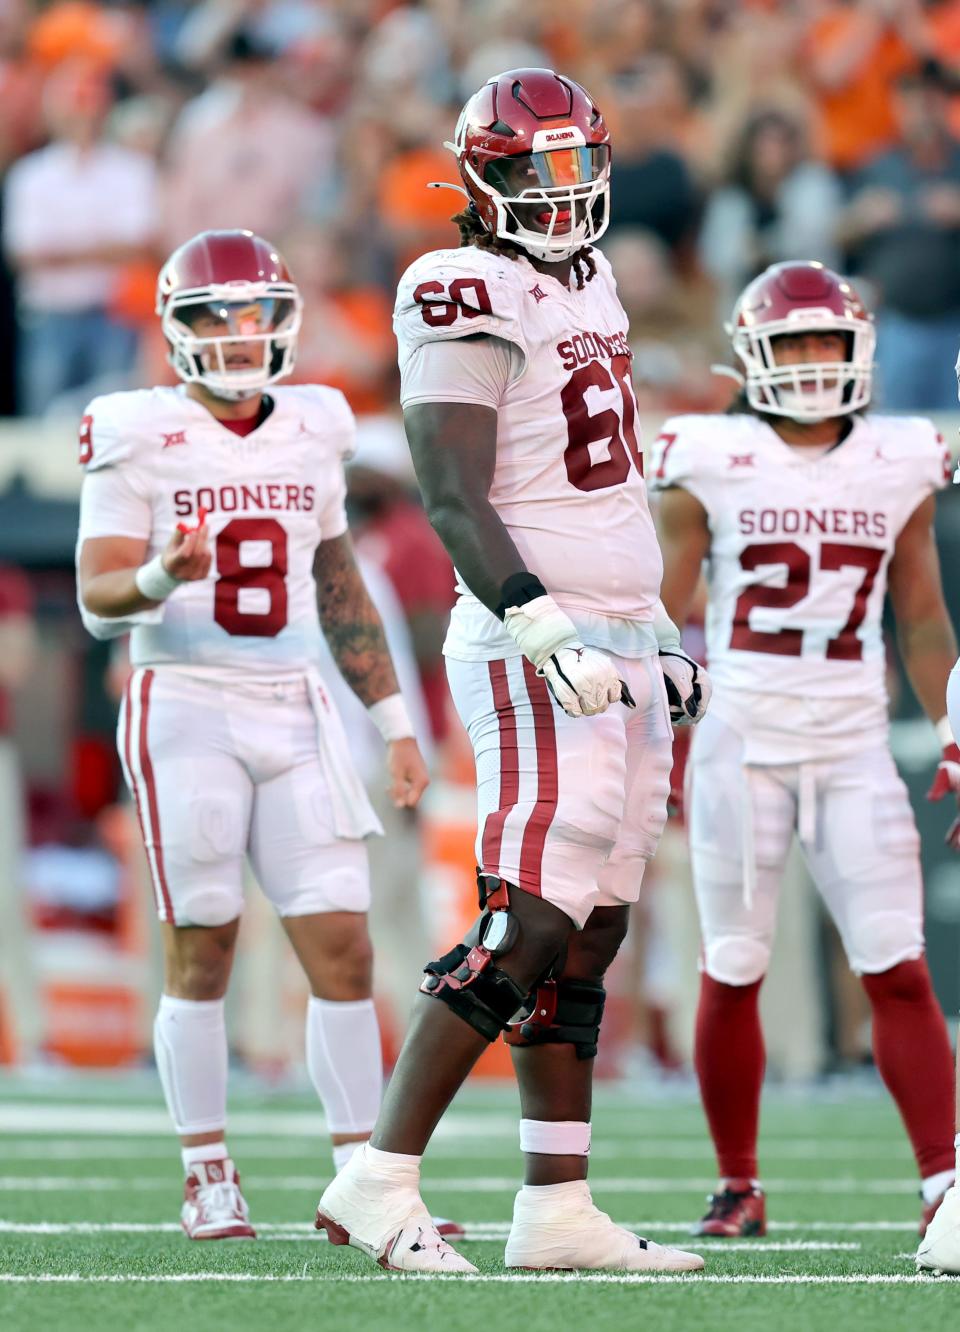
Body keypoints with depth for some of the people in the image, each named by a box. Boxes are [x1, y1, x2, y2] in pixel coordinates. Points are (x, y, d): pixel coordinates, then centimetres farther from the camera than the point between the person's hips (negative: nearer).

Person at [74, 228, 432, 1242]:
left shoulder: (311, 432, 11)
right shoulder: (139, 438, -3)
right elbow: (98, 602, -7)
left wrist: (393, 722, 18)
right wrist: (158, 578, -29)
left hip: (294, 714, 4)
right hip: (186, 708, -4)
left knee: (342, 948, -3)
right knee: (202, 952, -2)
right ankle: (209, 1182, 8)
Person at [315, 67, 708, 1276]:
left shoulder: (585, 281, 17)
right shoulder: (471, 301, -11)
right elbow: (455, 501, -18)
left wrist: (655, 626, 27)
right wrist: (539, 624, -28)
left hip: (618, 642, 9)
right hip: (538, 654, -9)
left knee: (588, 940, 7)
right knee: (528, 928, -15)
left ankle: (558, 1210, 9)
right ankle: (379, 1183, -11)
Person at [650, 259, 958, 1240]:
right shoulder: (711, 463, -1)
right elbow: (664, 619, 3)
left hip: (854, 745, 1)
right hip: (741, 742, -1)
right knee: (733, 974, 5)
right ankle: (737, 1186, 17)